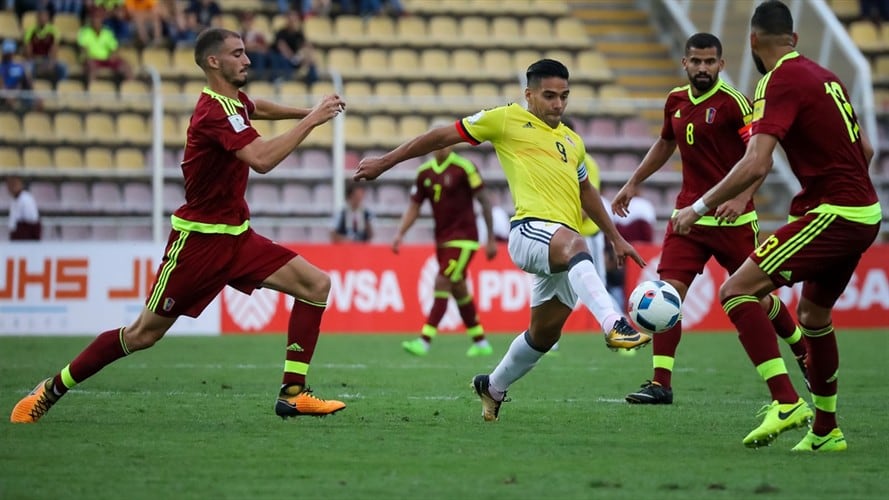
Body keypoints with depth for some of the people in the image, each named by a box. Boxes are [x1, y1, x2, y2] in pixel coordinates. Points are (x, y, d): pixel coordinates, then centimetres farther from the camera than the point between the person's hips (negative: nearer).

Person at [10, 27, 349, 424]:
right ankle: (51, 389, 15)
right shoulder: (214, 112, -22)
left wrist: (306, 112, 26)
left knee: (316, 284, -6)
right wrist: (311, 121, -31)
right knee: (144, 334, -1)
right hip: (198, 240, -9)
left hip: (236, 236, 9)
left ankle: (293, 393, -6)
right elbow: (262, 159, -37)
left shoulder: (236, 101, 7)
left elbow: (257, 108, 36)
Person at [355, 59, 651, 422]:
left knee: (545, 332, 5)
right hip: (531, 230, -7)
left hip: (565, 246, 7)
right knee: (573, 243, -40)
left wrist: (615, 238, 39)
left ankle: (493, 387, 30)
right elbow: (444, 136, 10)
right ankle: (615, 326, -60)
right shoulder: (508, 120, 7)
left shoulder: (572, 141, 25)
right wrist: (385, 162, 10)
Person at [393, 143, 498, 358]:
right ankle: (480, 343, 23)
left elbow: (484, 201, -6)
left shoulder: (464, 168, -11)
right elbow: (414, 207, 11)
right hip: (442, 240, 7)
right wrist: (400, 233, -4)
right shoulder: (424, 172, 6)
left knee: (441, 283, -16)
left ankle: (424, 341, -19)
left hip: (463, 240, -7)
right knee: (458, 290, 12)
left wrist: (491, 239, -4)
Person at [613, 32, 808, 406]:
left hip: (732, 219, -5)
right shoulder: (676, 101, 8)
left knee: (756, 298, 6)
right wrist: (633, 183, 26)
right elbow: (665, 144, 26)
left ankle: (805, 353, 32)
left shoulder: (733, 102, -12)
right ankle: (660, 384, -10)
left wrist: (741, 197, -30)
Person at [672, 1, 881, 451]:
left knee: (736, 290, -13)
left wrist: (700, 207, -15)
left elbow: (756, 164, -22)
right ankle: (825, 431, 33)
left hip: (832, 213, -9)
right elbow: (865, 150, 21)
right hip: (864, 213, 9)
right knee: (813, 315, 25)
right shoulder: (823, 76, 15)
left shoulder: (781, 81, -12)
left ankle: (786, 402, -24)